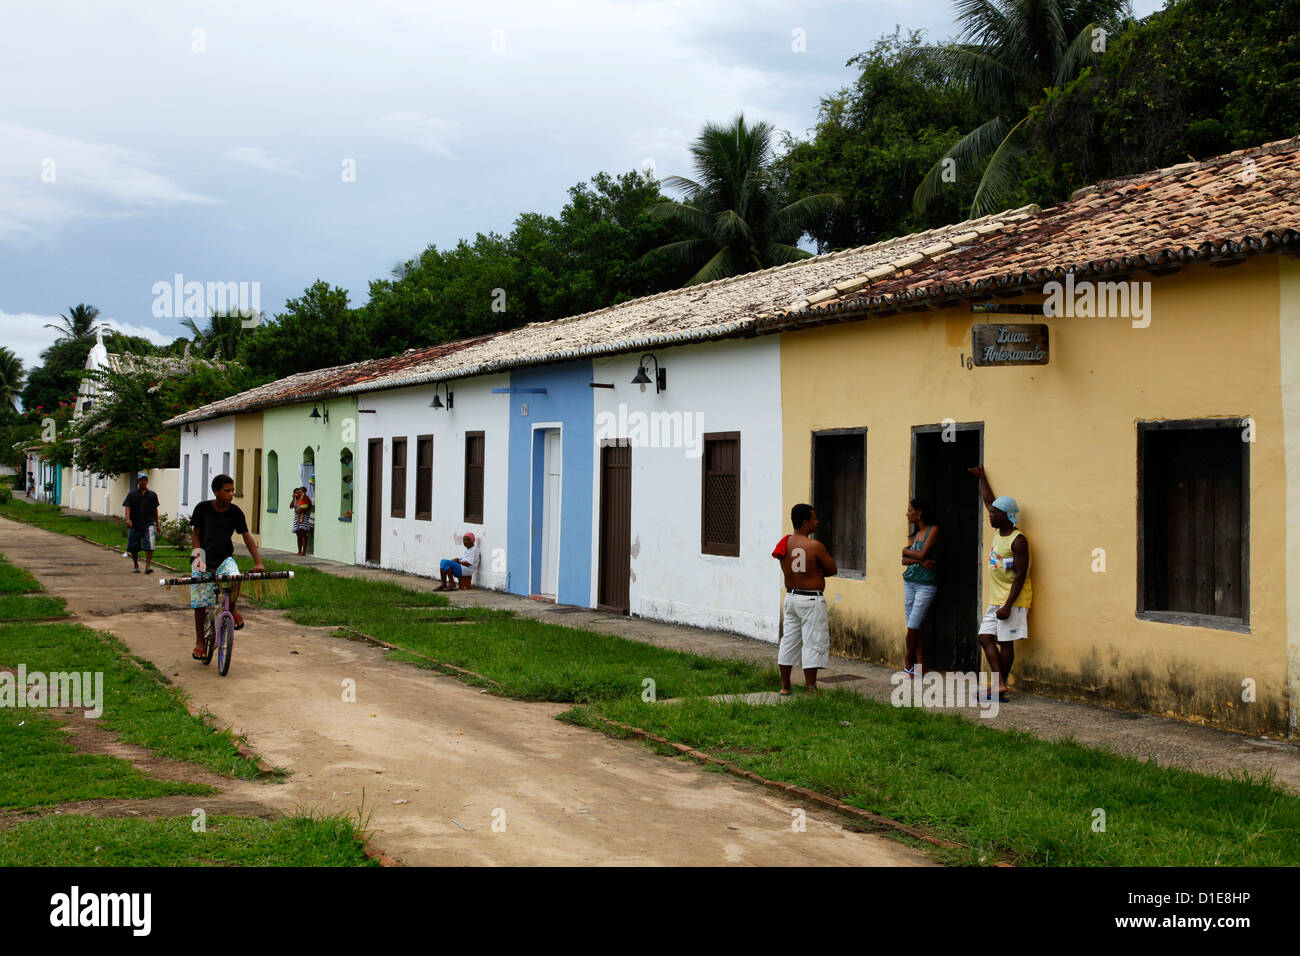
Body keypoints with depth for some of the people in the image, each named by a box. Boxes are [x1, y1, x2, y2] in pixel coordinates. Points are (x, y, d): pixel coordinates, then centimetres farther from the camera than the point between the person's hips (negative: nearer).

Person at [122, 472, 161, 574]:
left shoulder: (152, 495, 10)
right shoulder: (132, 495, 6)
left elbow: (155, 510, 16)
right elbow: (128, 507, -3)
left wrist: (158, 524, 18)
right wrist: (128, 519, -21)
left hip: (149, 524, -1)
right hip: (135, 525, 1)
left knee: (149, 546, -17)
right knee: (134, 548, 9)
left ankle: (148, 566, -14)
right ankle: (136, 566, 25)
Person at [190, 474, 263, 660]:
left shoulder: (235, 512, -5)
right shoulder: (203, 508, -8)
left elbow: (247, 536, -1)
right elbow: (196, 534, 0)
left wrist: (258, 562, -9)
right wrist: (198, 554, -15)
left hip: (225, 559, 0)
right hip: (204, 560, 0)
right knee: (200, 602, -3)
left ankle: (232, 609, -3)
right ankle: (200, 641, 13)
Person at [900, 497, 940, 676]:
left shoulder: (933, 530, -7)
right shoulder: (915, 535, 14)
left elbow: (922, 554, -16)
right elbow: (904, 560, 5)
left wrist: (906, 551, 0)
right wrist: (919, 560, -13)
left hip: (926, 585, -7)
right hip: (909, 582, 7)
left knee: (913, 627, -6)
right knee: (915, 628, 5)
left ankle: (908, 660, 16)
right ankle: (920, 669, 9)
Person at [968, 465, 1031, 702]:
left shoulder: (1018, 541, -16)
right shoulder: (998, 531, 10)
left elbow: (1020, 576, -19)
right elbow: (989, 501, 26)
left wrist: (1008, 605, -23)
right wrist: (981, 477, 34)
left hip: (1012, 600, -9)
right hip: (995, 599, 9)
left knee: (1006, 643, -4)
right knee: (985, 638, 2)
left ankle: (1001, 691, 1)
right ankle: (1000, 683, -1)